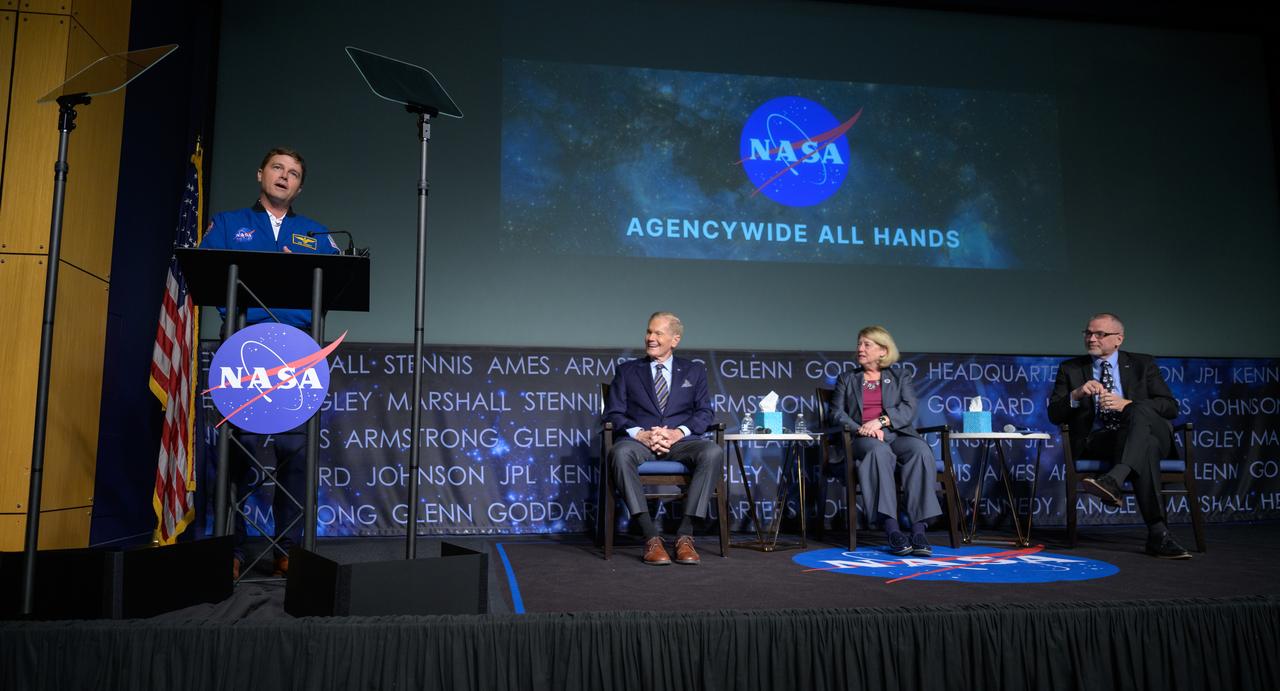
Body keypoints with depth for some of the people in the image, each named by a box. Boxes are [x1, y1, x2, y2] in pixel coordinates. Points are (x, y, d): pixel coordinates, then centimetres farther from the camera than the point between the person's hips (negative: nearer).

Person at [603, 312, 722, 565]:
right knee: (620, 453, -36)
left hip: (681, 440, 1)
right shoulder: (627, 370, 18)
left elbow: (705, 412, 9)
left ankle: (685, 534, -27)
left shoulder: (694, 371, 20)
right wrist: (640, 434, -12)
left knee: (713, 452, -32)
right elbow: (614, 413, 8)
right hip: (639, 440, 0)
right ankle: (651, 537, -34)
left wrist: (679, 432, -11)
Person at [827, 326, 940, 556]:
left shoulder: (900, 376, 21)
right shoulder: (846, 379, 22)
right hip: (863, 440, -1)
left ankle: (919, 531, -40)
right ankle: (892, 531, -46)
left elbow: (908, 409, 3)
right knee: (879, 451, -38)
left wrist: (881, 421, -15)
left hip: (898, 435, 1)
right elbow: (837, 414, 9)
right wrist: (859, 428, -12)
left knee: (920, 449, -35)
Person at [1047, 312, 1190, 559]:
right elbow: (1054, 415, 6)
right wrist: (1076, 395, -15)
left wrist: (1127, 405, -14)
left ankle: (1113, 480, -56)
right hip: (1096, 441, 0)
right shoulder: (1070, 369, 16)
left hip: (1147, 430, 1)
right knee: (1147, 446, -36)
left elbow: (1171, 407, 4)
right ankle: (1158, 533, -45)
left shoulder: (1142, 365, 17)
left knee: (1139, 411, -37)